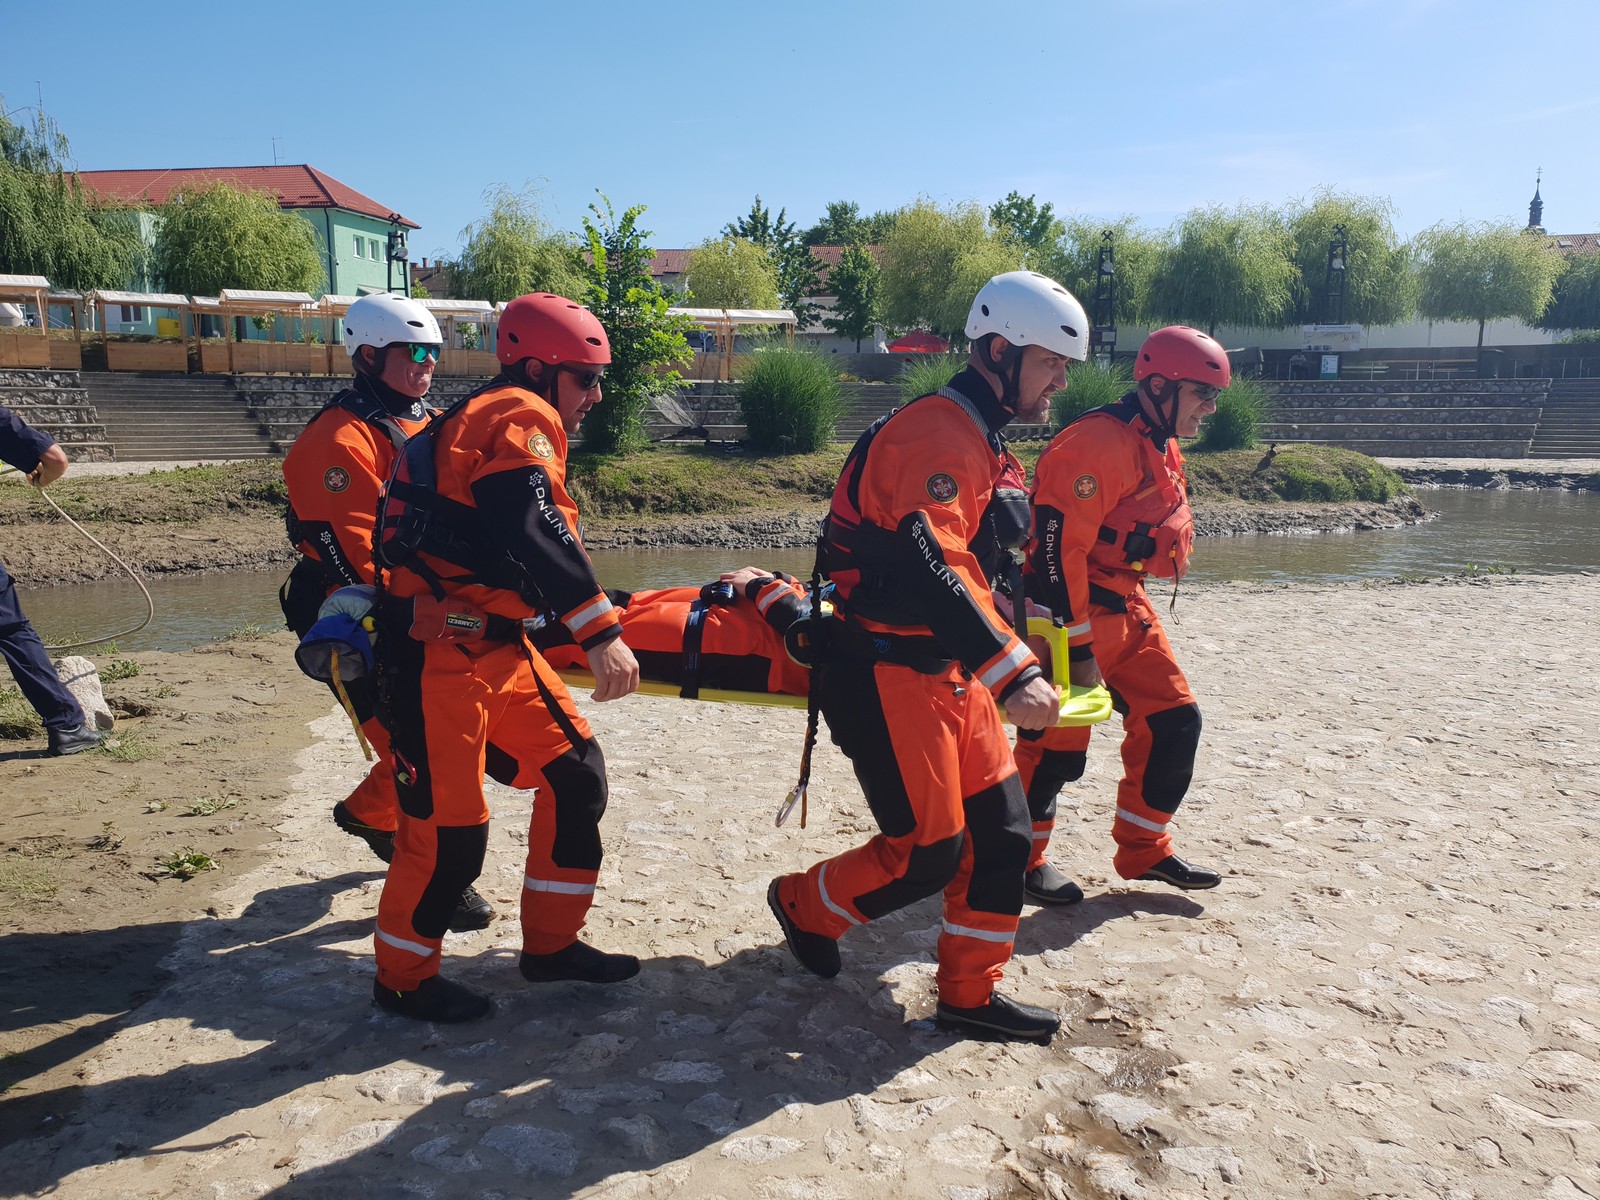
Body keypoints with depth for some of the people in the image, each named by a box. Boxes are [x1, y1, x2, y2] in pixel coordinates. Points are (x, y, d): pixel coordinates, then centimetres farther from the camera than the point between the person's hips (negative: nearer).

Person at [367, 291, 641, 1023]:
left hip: (495, 648, 10)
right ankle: (403, 979, 20)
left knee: (576, 774, 9)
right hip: (439, 659, -10)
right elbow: (534, 533, -29)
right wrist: (599, 634, -36)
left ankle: (551, 943, 22)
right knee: (449, 831, -2)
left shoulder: (491, 421, 19)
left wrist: (603, 614, 25)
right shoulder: (516, 416, -12)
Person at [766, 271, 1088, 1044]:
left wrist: (1005, 663, 25)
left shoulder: (977, 438, 15)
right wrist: (1012, 674, -35)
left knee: (1002, 829, 9)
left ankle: (970, 994, 22)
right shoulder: (935, 433, -18)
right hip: (887, 674, -10)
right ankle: (805, 906, 23)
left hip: (944, 668, 10)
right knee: (929, 851, -4)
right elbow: (928, 570, -31)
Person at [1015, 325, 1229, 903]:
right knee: (1057, 742, -3)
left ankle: (1143, 850, 24)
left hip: (1123, 607, 10)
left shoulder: (1159, 447, 12)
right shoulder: (1099, 443, -21)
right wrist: (1077, 647, -23)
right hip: (1074, 613, -10)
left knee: (1173, 720, 10)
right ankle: (1020, 859, 17)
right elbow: (1059, 548, -25)